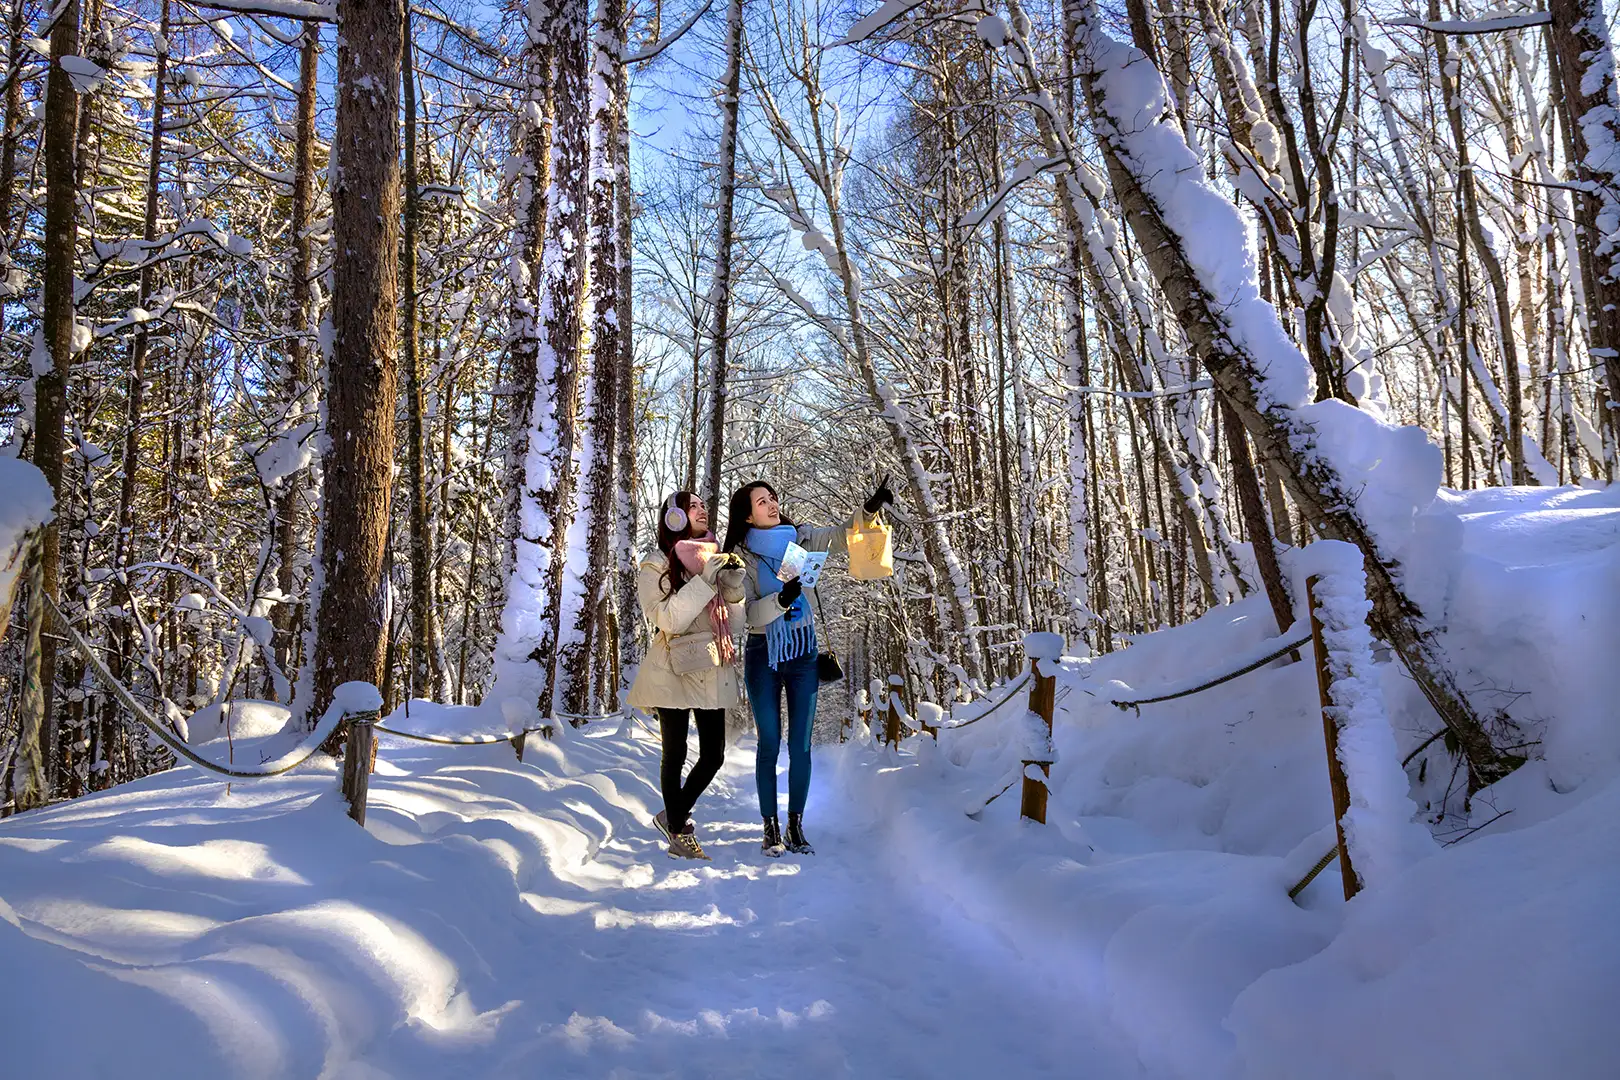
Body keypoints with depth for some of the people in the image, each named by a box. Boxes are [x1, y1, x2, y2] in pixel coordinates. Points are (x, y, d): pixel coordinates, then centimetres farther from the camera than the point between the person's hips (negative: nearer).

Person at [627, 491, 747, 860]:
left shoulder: (715, 563, 11)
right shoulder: (655, 569, -4)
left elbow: (735, 623, 8)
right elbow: (669, 620, -18)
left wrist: (733, 586, -10)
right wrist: (706, 580, -23)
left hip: (712, 673, 5)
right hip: (674, 673, -5)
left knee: (713, 756, 6)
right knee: (675, 755, 3)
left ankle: (674, 814, 28)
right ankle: (679, 831, 19)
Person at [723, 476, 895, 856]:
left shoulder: (801, 537, 2)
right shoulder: (742, 554, -6)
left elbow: (841, 537, -9)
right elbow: (747, 613, -13)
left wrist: (870, 508, -24)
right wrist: (781, 599, -31)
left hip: (803, 651, 2)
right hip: (763, 654, -2)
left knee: (800, 745, 4)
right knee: (769, 744, 3)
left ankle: (796, 826, 15)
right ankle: (771, 828, 13)